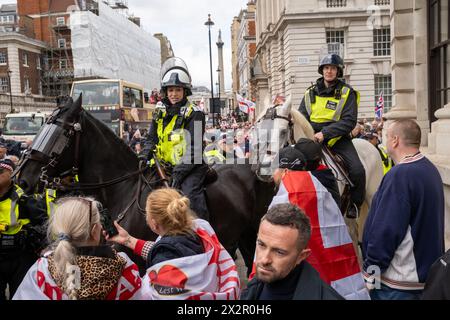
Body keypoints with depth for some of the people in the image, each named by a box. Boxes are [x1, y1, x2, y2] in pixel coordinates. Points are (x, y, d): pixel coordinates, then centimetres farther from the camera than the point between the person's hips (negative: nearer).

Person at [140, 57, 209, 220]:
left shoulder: (194, 114, -7)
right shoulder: (160, 114, 13)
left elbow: (194, 148, -14)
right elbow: (151, 139, 17)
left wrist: (178, 172, -21)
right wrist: (143, 156, -3)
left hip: (189, 166, -7)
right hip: (165, 166, 7)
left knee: (191, 192, -29)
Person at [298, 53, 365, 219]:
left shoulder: (347, 93, 1)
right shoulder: (311, 92, 12)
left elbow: (349, 121, -11)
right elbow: (301, 117, 11)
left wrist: (325, 133, -23)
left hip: (337, 137, -3)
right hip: (313, 136, 3)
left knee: (357, 170, -21)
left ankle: (355, 204, 6)